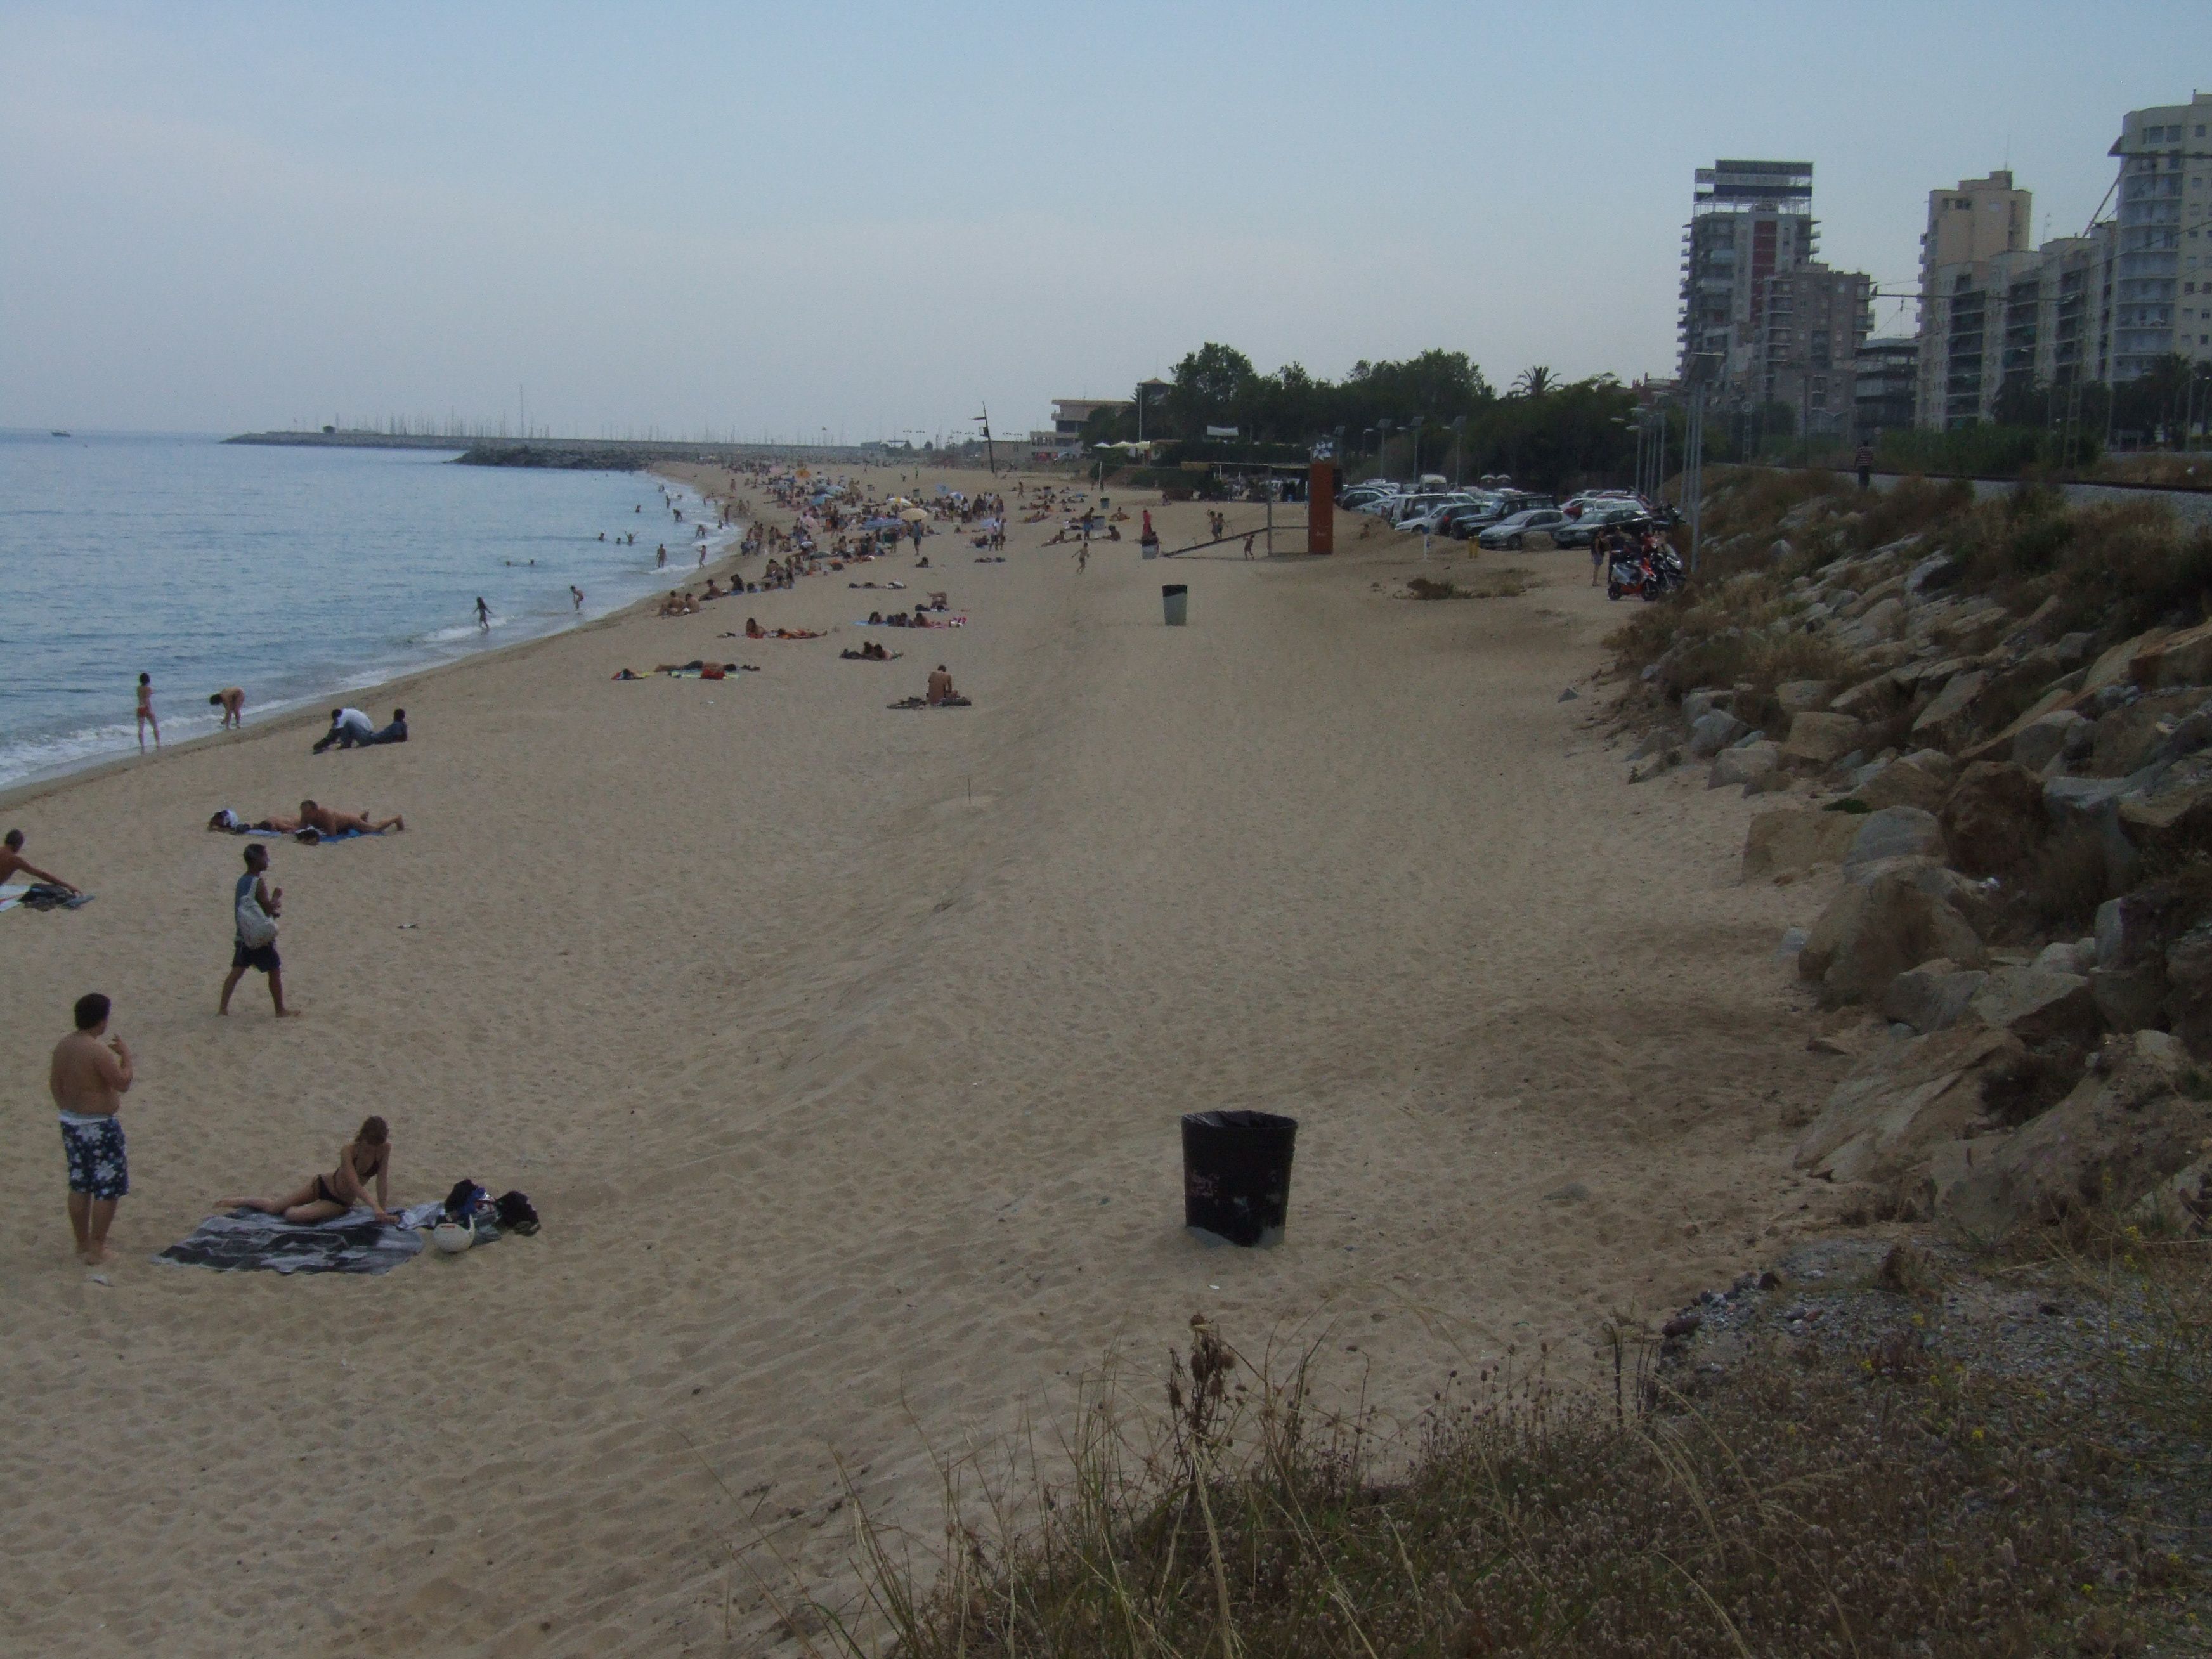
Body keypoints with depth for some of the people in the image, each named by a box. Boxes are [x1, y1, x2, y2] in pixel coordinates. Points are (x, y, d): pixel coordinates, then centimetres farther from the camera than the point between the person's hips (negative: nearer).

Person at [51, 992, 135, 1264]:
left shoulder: (63, 1046, 3)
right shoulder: (99, 1052, -23)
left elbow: (55, 1085, 11)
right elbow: (123, 1084, -18)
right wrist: (126, 1056, -5)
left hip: (71, 1122, 9)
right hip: (98, 1127, -8)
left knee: (79, 1186, 17)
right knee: (108, 1188, 3)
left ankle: (82, 1245, 26)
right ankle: (97, 1249, 5)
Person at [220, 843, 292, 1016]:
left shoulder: (241, 881, 11)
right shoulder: (259, 883, -16)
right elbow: (269, 908, -18)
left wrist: (274, 909, 14)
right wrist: (277, 897, -2)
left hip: (243, 935, 8)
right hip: (261, 938, -8)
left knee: (237, 971, 9)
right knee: (275, 971, 2)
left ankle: (223, 1007, 4)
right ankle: (280, 1010, 7)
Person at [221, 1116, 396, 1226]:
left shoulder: (385, 1149, -23)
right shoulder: (348, 1150, -29)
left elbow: (382, 1181, -20)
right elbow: (354, 1184, -37)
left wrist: (383, 1211, -27)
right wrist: (375, 1206, -49)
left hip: (341, 1203, 1)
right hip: (325, 1185, -1)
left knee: (293, 1215, -22)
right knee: (273, 1207, 10)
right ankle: (241, 1202, 43)